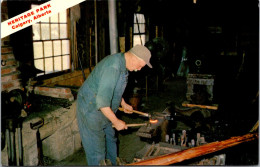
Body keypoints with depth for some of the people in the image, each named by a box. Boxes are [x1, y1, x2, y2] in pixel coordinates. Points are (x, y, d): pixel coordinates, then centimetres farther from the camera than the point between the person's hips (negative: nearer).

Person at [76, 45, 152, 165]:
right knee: (97, 151, 1)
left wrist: (123, 104, 20)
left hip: (104, 109, 10)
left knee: (110, 141, 23)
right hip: (90, 109, -10)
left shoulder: (122, 64, 2)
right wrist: (116, 122, -24)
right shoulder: (113, 68, -31)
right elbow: (102, 101, -33)